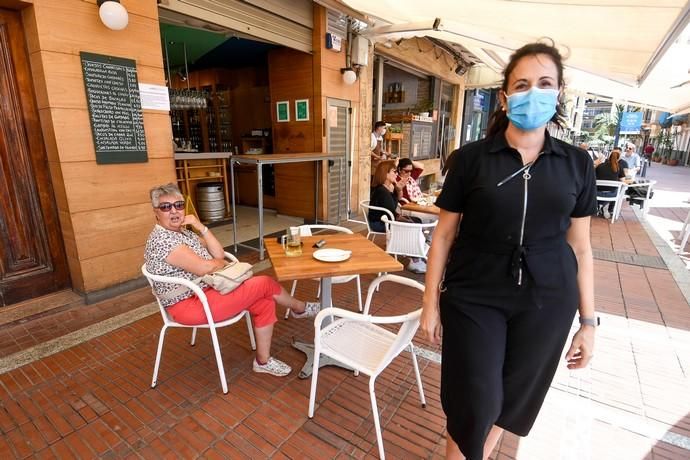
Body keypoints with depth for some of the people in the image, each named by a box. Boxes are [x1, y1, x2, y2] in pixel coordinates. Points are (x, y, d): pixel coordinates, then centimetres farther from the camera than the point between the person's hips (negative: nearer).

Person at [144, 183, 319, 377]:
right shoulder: (161, 239, -19)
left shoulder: (182, 232, 11)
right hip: (189, 305, -9)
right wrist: (222, 264, -3)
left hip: (206, 291, 10)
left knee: (265, 302, -3)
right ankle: (301, 308, 15)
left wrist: (201, 227, -6)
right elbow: (204, 268, -26)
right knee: (265, 284, -11)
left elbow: (219, 254, 4)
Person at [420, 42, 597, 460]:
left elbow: (580, 246, 6)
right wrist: (431, 302, -3)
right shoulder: (471, 158, -6)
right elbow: (444, 234, -4)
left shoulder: (577, 164, 2)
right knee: (475, 402, 4)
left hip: (546, 301, 3)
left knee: (514, 397, 18)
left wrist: (589, 322, 7)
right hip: (474, 297, -2)